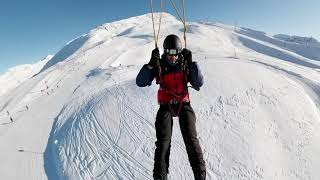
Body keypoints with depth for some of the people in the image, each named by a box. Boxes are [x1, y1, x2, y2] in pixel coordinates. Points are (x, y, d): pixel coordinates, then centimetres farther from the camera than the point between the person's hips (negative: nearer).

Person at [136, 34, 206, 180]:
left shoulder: (185, 64, 1)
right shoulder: (159, 65, -2)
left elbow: (199, 83, -8)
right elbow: (140, 82, -11)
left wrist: (191, 62, -15)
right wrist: (151, 64, -21)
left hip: (183, 104, 1)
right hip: (166, 105, 0)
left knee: (191, 139, -6)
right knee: (163, 141, -6)